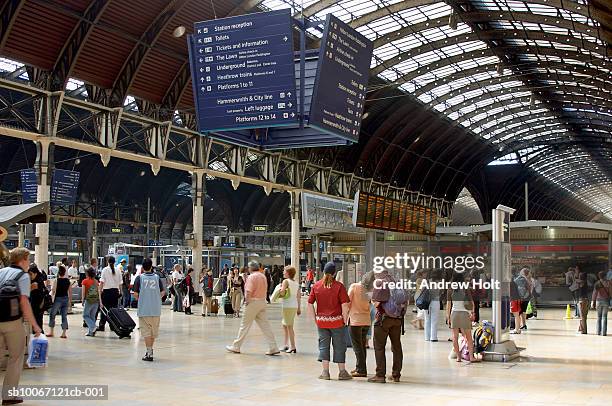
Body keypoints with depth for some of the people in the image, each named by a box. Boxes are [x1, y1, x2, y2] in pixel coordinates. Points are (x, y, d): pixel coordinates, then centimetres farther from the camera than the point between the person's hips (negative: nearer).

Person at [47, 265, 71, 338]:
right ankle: (64, 333, 4)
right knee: (64, 316, 7)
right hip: (66, 299, 4)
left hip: (58, 299, -4)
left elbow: (53, 291, -10)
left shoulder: (56, 280, -8)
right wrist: (70, 301, 13)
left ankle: (51, 332, 13)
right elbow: (70, 292, 6)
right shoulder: (68, 281, 3)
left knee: (52, 314, 12)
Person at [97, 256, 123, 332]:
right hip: (115, 291, 3)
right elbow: (120, 283, 5)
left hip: (107, 291, -3)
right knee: (114, 308, 8)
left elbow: (102, 282, -9)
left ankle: (102, 325, 2)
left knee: (104, 308, 2)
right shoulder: (118, 271, 3)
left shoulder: (105, 270, -6)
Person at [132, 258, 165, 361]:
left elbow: (135, 294, -7)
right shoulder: (157, 277, 3)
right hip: (156, 309, 3)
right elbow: (162, 292, 2)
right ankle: (150, 349, 29)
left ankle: (149, 353, -2)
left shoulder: (140, 278, -4)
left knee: (146, 331, 2)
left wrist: (138, 299, 13)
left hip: (144, 309, -2)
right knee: (154, 331, 16)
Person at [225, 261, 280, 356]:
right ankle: (273, 348, 0)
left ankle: (236, 347, 13)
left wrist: (247, 301, -10)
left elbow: (249, 292, -20)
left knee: (245, 325, 3)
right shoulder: (263, 276, 13)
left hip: (253, 302, -7)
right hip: (262, 301, 7)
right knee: (265, 325, 5)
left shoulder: (251, 277, -13)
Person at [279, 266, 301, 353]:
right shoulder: (296, 283, 11)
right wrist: (299, 308, 16)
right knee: (284, 324, 19)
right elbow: (298, 296, 12)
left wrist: (280, 288, -1)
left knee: (289, 326, -3)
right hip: (295, 306, 8)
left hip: (287, 306, -8)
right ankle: (286, 345, 23)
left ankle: (293, 347, -4)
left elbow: (282, 292, -22)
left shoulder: (286, 281, -10)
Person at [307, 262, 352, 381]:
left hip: (321, 321, 2)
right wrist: (345, 320, -3)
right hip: (336, 321, -2)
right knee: (339, 346, 9)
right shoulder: (339, 286, -9)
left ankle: (325, 372, 9)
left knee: (323, 345, 11)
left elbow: (310, 304, 1)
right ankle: (342, 372, 15)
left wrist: (315, 318, 9)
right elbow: (345, 305, -13)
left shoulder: (316, 286, 1)